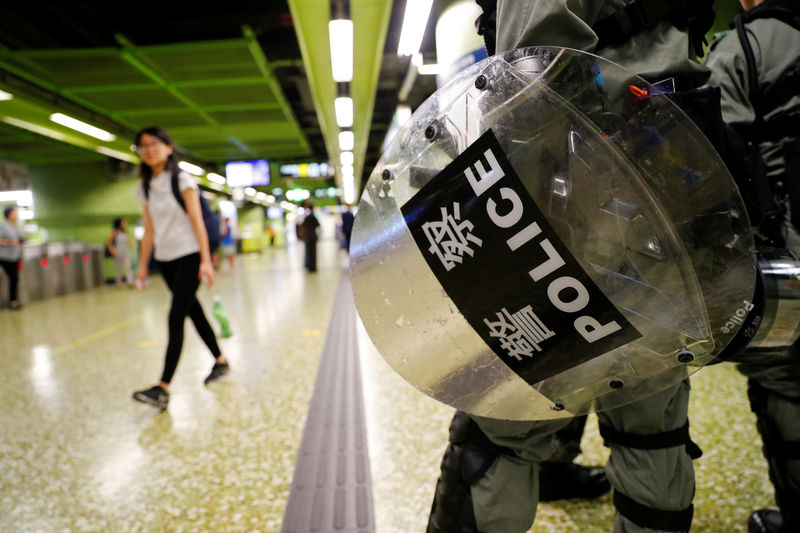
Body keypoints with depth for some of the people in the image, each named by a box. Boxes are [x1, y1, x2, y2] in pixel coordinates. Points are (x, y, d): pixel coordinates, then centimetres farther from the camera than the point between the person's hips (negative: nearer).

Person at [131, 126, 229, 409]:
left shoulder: (182, 180, -7)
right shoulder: (145, 188, 10)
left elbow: (197, 222, -12)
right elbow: (149, 230, 12)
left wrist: (206, 260, -18)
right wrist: (143, 265, 11)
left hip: (188, 256, -6)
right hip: (165, 259, 6)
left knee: (176, 318, -11)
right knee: (193, 312, 12)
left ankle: (163, 388, -12)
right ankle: (220, 361, 28)